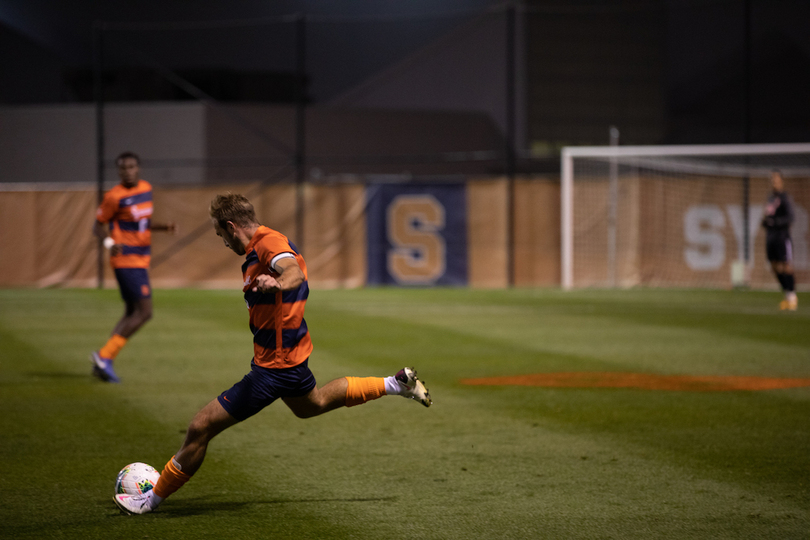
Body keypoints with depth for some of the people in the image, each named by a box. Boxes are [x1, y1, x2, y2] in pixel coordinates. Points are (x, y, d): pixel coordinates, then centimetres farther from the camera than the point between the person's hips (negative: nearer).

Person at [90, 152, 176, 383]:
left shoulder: (146, 188, 10)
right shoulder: (115, 196, -13)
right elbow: (99, 225, -7)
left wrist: (164, 226, 6)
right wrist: (110, 242, -25)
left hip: (141, 260, 9)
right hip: (127, 261, -9)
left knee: (132, 313, 11)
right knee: (144, 312, -14)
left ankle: (103, 363, 14)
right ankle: (105, 356, -10)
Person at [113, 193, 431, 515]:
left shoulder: (269, 242, -23)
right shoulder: (264, 244, 7)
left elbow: (294, 271, -44)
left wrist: (277, 283, -63)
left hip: (274, 367, -11)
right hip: (291, 355, 11)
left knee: (200, 428, -8)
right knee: (310, 405, 40)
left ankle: (153, 499, 3)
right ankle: (396, 384, 44)